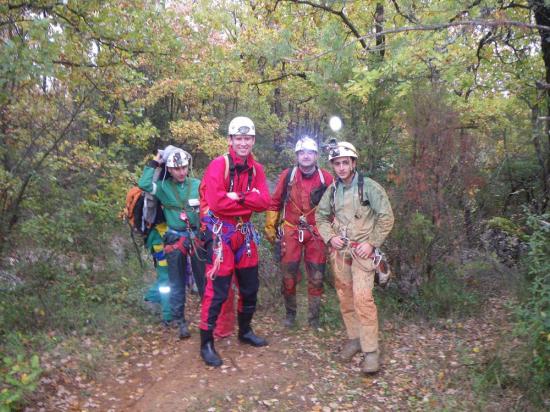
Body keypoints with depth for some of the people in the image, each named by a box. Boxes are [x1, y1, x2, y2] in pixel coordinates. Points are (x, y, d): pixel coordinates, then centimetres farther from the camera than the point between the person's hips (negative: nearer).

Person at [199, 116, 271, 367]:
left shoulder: (256, 169, 6)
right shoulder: (218, 165, -13)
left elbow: (264, 202, -7)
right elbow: (216, 201, -26)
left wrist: (237, 197, -21)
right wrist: (250, 200, -15)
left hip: (245, 232, 7)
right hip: (221, 232, -7)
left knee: (250, 287, 17)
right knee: (217, 290, -4)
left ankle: (245, 331, 38)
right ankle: (206, 343, 11)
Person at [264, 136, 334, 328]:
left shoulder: (326, 178, 0)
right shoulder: (287, 175, 0)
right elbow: (274, 202, 7)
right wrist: (270, 227, 6)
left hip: (316, 233, 0)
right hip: (291, 231, 0)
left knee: (316, 277, 4)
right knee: (289, 275, 5)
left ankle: (314, 318, 19)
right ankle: (290, 314, 25)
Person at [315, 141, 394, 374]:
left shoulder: (369, 187, -7)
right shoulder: (332, 190, 7)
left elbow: (386, 217, -6)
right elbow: (321, 216, 17)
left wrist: (372, 242, -12)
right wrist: (330, 237, 1)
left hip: (362, 251, -5)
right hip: (339, 251, 5)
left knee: (362, 298, -13)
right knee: (345, 296, 11)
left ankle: (371, 350, -3)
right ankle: (354, 338, 27)